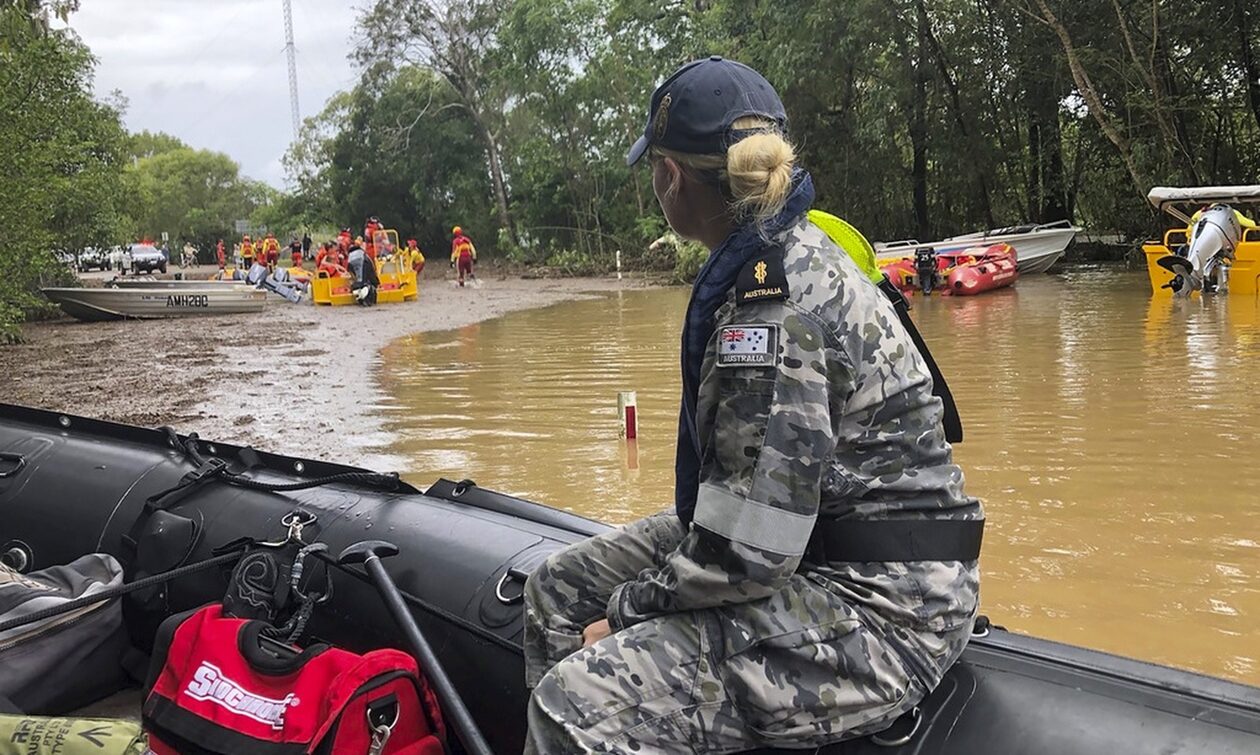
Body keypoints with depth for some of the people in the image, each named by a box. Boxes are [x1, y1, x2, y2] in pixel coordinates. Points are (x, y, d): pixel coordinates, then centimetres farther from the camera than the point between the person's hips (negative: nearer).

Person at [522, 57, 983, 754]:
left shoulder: (770, 297, -23)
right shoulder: (794, 250, 8)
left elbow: (747, 551, -25)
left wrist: (627, 609, -9)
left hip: (880, 611, -10)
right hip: (821, 553, 10)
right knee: (557, 590, 13)